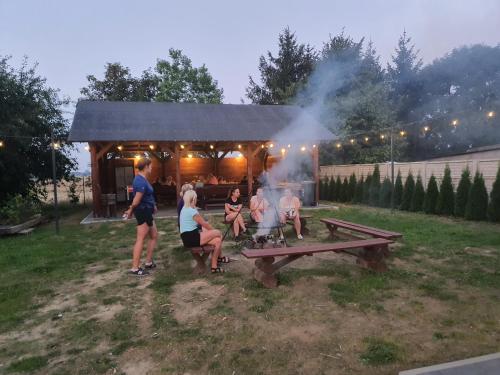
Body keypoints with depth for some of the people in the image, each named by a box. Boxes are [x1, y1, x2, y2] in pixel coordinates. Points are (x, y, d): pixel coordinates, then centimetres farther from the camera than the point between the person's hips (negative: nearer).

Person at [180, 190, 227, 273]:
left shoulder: (185, 209, 13)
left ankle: (214, 266, 11)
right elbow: (204, 224, -9)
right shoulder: (192, 211, -18)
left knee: (217, 240, 4)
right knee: (218, 233, -8)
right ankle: (219, 257, 11)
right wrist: (214, 231, 8)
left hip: (188, 237, 10)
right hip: (191, 238, -10)